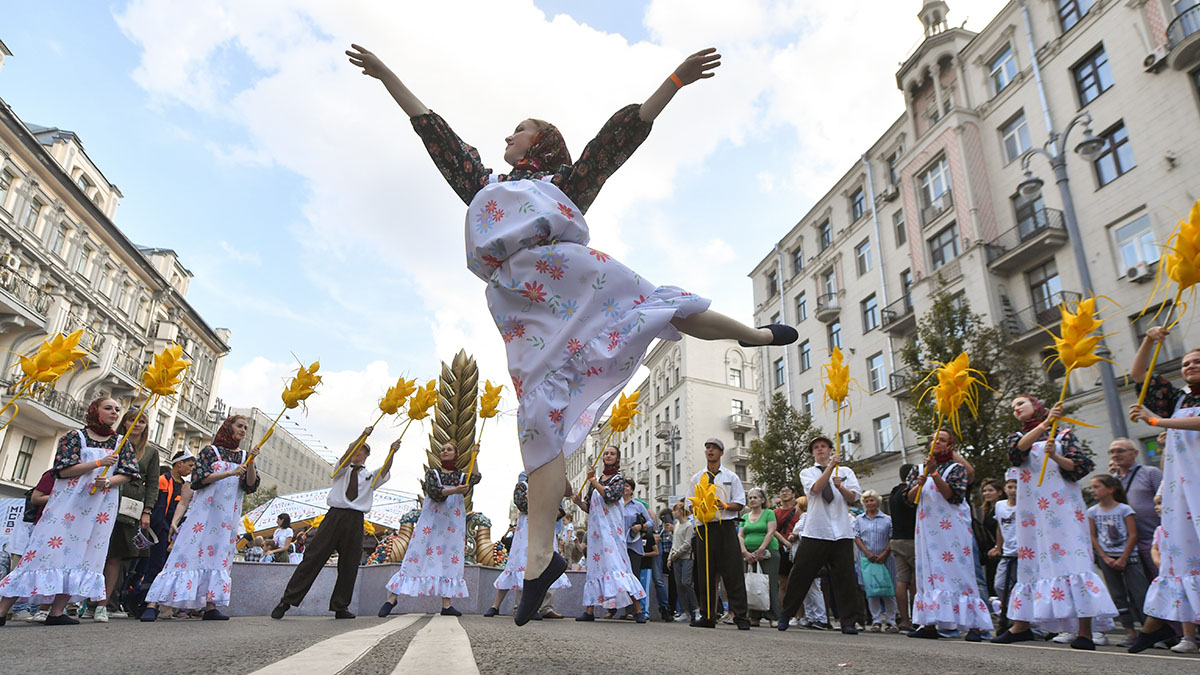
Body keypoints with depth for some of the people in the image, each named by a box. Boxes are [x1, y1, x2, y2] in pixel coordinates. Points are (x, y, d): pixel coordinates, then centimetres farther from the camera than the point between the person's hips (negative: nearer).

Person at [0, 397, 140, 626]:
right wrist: (99, 463, -16)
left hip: (102, 506, 3)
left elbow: (127, 474, 7)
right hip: (69, 501, -3)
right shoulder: (75, 436, 4)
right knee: (48, 548, -8)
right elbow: (63, 470, -6)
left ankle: (57, 612, 0)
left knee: (84, 554, -2)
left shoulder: (121, 443, 13)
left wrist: (108, 481, -13)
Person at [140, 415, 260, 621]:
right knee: (188, 555, -9)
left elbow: (251, 486, 2)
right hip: (204, 512, -4)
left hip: (228, 518, 4)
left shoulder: (244, 457, 14)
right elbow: (200, 477, -7)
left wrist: (251, 463, -13)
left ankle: (210, 608, 3)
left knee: (217, 558, 2)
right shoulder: (211, 450, 4)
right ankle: (152, 605, -6)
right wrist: (229, 473, -17)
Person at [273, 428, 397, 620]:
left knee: (349, 565, 3)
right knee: (313, 557, -5)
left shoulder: (371, 476, 18)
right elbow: (347, 456, -6)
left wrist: (392, 452, -22)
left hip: (356, 520, 1)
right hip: (335, 515, -1)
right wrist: (363, 435, -20)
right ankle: (287, 601, 1)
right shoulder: (343, 470, 16)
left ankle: (340, 607, 14)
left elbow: (385, 471, -4)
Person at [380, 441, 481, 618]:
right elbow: (434, 492, -11)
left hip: (453, 523, 2)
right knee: (416, 556, -6)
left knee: (450, 560, -2)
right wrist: (455, 490, -23)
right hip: (431, 519, -2)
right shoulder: (432, 473, 9)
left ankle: (446, 605, 0)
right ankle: (392, 598, -1)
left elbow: (476, 478, -11)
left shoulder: (462, 476, 13)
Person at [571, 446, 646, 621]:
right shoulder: (595, 481, 18)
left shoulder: (618, 479, 2)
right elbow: (589, 507, 19)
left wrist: (592, 479, -11)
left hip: (611, 529, -5)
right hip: (596, 529, 6)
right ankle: (590, 610, 7)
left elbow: (609, 496, -17)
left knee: (616, 563, -14)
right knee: (595, 566, 4)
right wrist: (579, 502, -2)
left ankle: (638, 609, -12)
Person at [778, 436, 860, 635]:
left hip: (842, 532, 1)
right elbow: (816, 488, -9)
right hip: (815, 531, -1)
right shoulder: (807, 473, 12)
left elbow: (854, 497, 5)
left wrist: (840, 487, -14)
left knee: (845, 577, -1)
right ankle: (786, 614, 14)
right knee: (801, 574, 1)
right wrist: (831, 466, -14)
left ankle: (848, 622, 10)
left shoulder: (846, 471, 16)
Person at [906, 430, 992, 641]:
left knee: (958, 572, -8)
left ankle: (974, 626, -7)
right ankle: (930, 624, 4)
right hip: (927, 530, 4)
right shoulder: (922, 469, 17)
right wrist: (919, 483, -11)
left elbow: (952, 495, -11)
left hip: (951, 529, -4)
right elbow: (911, 498, 8)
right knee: (930, 574, 3)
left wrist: (934, 474, -18)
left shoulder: (956, 468, 4)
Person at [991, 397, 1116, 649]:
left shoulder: (1063, 434, 10)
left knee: (1071, 557, -14)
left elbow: (1080, 467, 0)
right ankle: (1021, 625, 7)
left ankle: (1085, 631, -15)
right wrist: (1044, 424, -19)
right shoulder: (1017, 437, 17)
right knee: (1031, 561, 4)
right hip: (1031, 510, 3)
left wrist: (1055, 456, -19)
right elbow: (1017, 450, -8)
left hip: (1061, 504, -3)